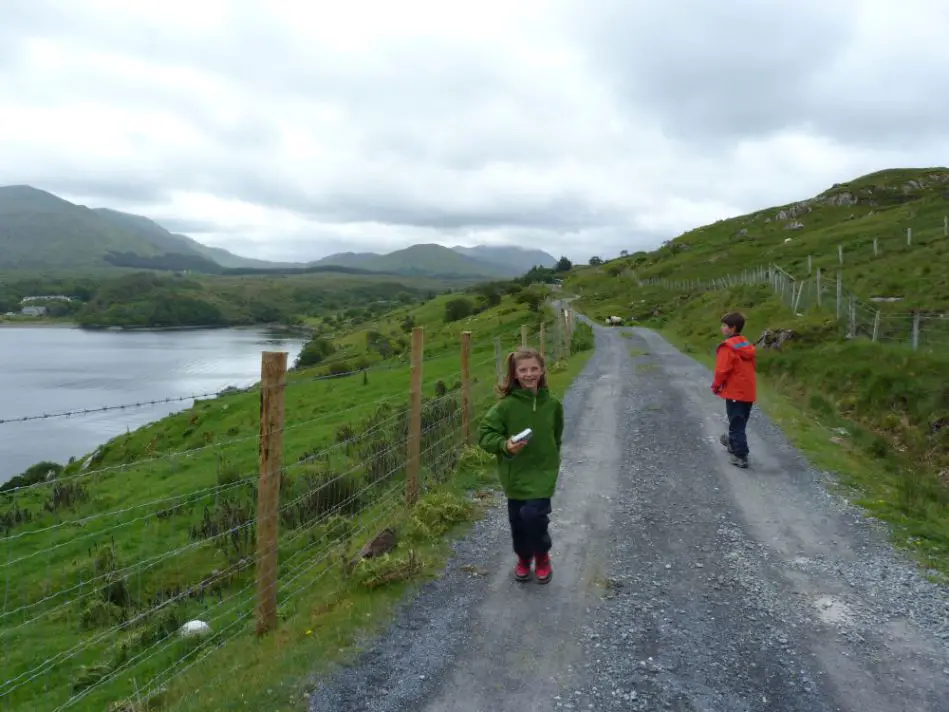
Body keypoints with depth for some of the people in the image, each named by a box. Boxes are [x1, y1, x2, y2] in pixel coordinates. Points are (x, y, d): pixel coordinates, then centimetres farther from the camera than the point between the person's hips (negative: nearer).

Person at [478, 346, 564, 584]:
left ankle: (542, 557, 17)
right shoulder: (506, 405, -14)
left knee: (534, 515, -13)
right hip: (514, 473, 0)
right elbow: (484, 433, -14)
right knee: (518, 520, 10)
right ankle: (523, 559, 39)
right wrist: (505, 445, -30)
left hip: (542, 471, 0)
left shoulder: (552, 404, -5)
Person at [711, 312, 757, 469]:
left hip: (734, 392, -8)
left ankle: (741, 457, -2)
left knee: (736, 424, -2)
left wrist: (716, 386, -3)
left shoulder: (727, 347, -17)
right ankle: (733, 443, 41)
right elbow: (751, 367, 16)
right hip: (749, 392, 8)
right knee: (740, 422, 22)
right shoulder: (748, 346, 10)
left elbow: (722, 370, -19)